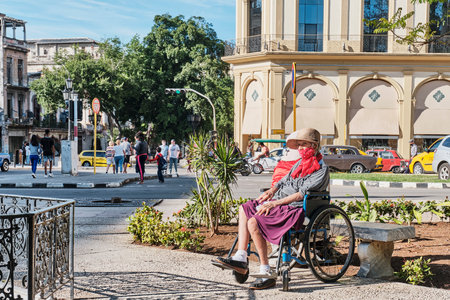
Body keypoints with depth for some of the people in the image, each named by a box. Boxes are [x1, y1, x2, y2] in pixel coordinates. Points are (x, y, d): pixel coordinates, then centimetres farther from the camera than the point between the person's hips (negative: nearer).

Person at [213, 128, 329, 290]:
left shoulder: (321, 169, -11)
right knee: (244, 209, 7)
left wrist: (275, 203, -21)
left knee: (254, 222, -25)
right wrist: (272, 190, 1)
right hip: (280, 202, 10)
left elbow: (302, 194, -19)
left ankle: (266, 273, -20)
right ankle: (240, 259, 1)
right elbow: (284, 181, 24)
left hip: (296, 209, -10)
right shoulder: (300, 163, 17)